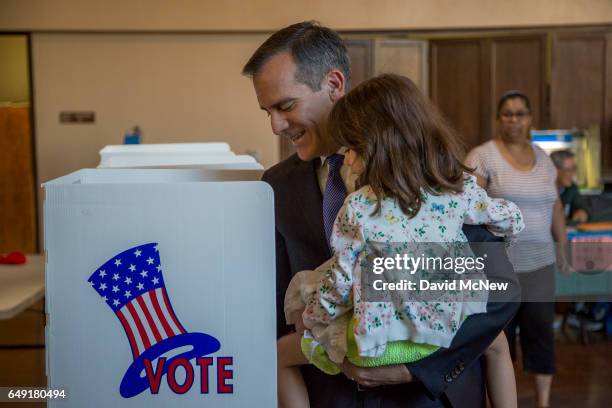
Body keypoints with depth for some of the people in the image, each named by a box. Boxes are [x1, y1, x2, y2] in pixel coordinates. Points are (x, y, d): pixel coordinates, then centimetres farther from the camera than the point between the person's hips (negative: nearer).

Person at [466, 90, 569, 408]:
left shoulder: (542, 157, 12)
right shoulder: (482, 156, -6)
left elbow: (555, 205, 17)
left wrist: (563, 247, 16)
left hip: (539, 262, 5)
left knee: (540, 330, 4)